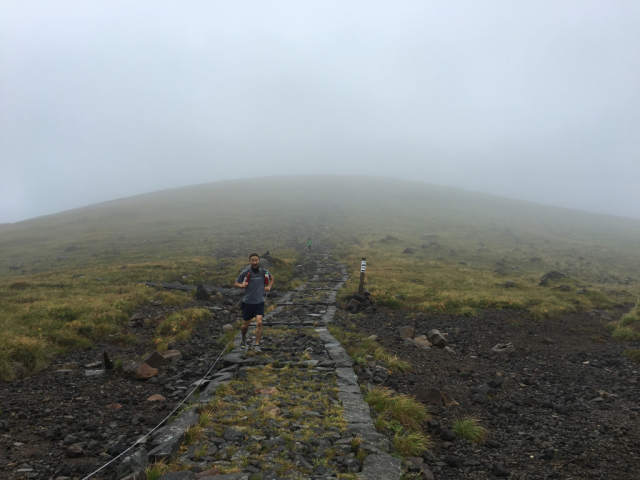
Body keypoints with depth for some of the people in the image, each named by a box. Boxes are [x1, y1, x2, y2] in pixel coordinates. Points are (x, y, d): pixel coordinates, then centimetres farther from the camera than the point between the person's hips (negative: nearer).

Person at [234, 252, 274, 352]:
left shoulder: (264, 272, -2)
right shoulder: (245, 272, -10)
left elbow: (272, 278, 20)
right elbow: (236, 284, 0)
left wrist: (269, 287, 4)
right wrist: (242, 285, -21)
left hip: (259, 302, 1)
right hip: (248, 302, -1)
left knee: (259, 322, -15)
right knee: (246, 324, 12)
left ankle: (257, 345, -5)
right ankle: (244, 338, 43)